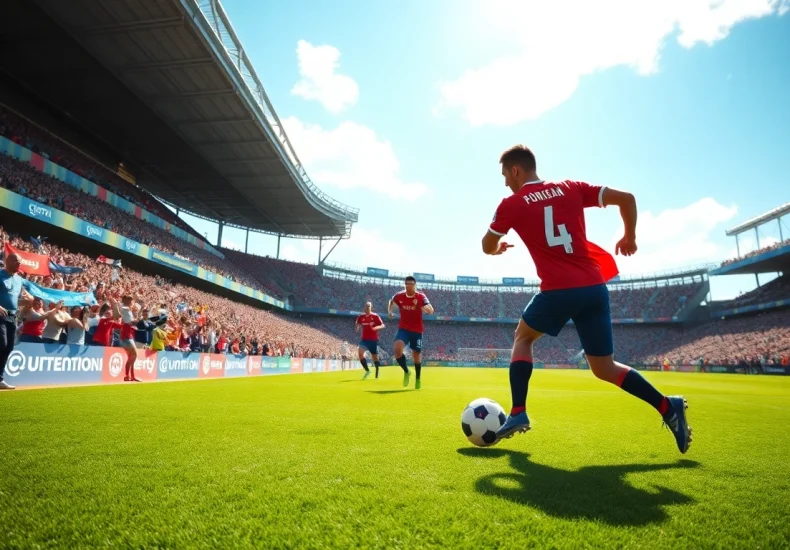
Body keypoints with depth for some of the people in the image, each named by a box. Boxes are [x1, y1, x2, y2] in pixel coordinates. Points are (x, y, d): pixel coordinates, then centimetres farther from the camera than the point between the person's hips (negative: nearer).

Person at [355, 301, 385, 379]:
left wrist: (376, 327, -26)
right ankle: (367, 370, -10)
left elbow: (383, 326, -7)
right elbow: (356, 325, 19)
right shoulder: (361, 317, 4)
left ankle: (377, 374, 24)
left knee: (375, 357, 5)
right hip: (364, 339, 2)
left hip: (373, 340, -2)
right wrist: (357, 327, -4)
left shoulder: (375, 316, -5)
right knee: (360, 352, -22)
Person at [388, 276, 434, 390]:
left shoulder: (421, 296, -12)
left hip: (417, 330, -1)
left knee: (417, 354, 8)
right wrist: (389, 311, 3)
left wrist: (424, 308, -45)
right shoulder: (399, 296, -5)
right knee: (397, 349, -23)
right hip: (403, 329, 1)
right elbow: (391, 301, 20)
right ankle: (406, 372, 2)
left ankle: (418, 379, 31)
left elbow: (431, 311, -24)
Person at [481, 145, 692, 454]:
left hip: (558, 290, -4)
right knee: (604, 369, 17)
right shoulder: (570, 188, 14)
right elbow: (626, 198, 10)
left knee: (523, 337, 21)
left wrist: (500, 248, 37)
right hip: (595, 286, 5)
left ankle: (518, 414, 13)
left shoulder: (511, 204, 4)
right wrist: (629, 237, 24)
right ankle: (667, 407, 4)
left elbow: (488, 247, 13)